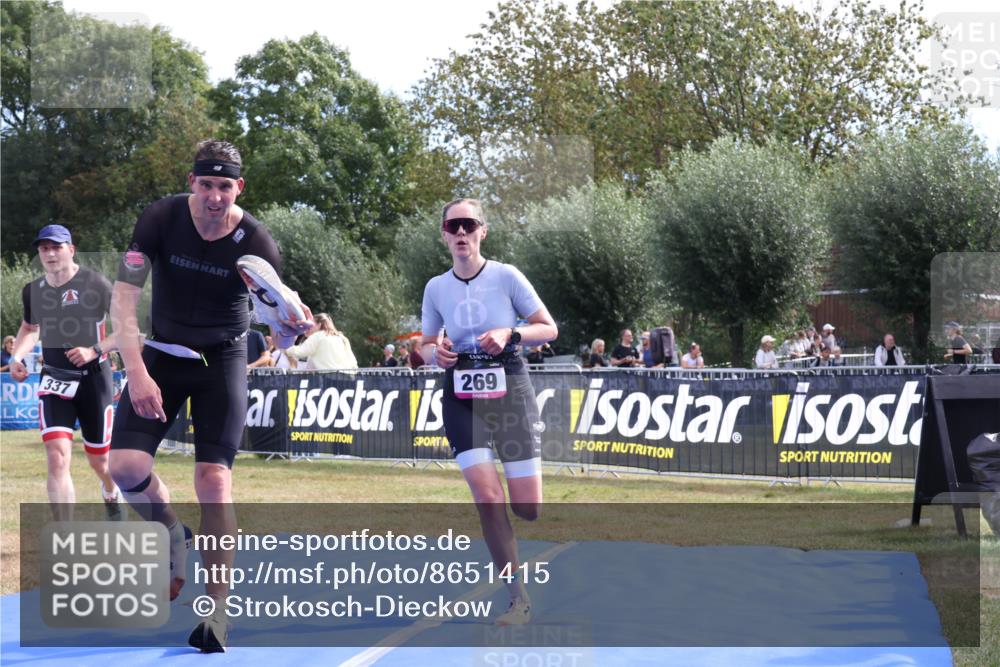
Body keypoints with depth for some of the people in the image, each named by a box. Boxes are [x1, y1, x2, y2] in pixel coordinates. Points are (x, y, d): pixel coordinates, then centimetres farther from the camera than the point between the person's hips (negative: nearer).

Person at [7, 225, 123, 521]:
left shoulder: (96, 284, -10)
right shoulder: (33, 291, 4)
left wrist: (94, 350, -19)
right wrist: (17, 356, 5)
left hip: (94, 378, -2)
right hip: (54, 379, 2)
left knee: (99, 460, 11)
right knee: (57, 457, -16)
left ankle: (112, 496, 48)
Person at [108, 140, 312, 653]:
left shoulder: (256, 243, -17)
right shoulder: (161, 218, -16)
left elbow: (280, 332, -15)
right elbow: (123, 297, -16)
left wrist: (292, 323, -40)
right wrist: (136, 371, -26)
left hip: (222, 360, -2)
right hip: (161, 354, 2)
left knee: (214, 480, -13)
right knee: (126, 466, -14)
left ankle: (217, 609, -6)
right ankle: (170, 532, 19)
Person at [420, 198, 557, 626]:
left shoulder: (505, 276, -4)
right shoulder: (436, 288, 5)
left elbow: (549, 328, 0)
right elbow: (424, 346, 16)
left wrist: (510, 334, -18)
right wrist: (437, 353, -7)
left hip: (510, 391, -1)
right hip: (461, 398, 2)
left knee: (527, 508, -6)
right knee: (487, 496, -16)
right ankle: (519, 599, -5)